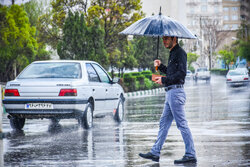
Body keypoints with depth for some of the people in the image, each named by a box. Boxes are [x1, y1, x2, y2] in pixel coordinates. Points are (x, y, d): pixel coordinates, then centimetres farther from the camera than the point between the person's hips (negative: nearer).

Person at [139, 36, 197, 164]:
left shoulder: (180, 53, -10)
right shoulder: (173, 53, 21)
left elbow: (181, 73, -19)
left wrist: (164, 80, -16)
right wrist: (160, 66, 14)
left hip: (176, 92, -10)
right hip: (170, 92, 10)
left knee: (182, 124, -9)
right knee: (163, 123, 11)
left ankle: (191, 155, -6)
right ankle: (155, 153, 15)